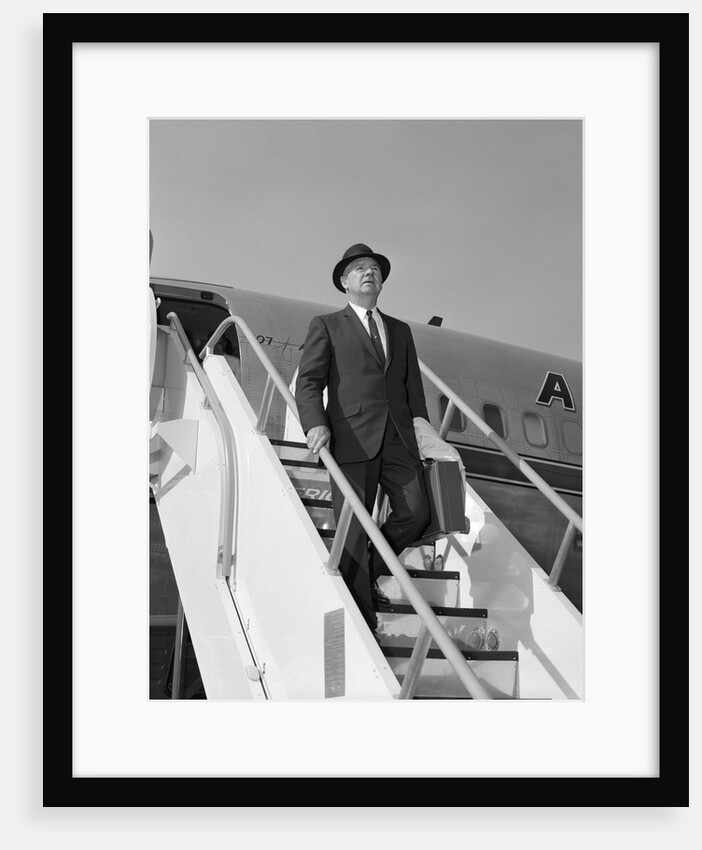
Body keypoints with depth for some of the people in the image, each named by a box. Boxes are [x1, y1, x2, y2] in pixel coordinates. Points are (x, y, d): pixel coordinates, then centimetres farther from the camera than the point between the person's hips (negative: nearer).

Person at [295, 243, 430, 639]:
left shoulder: (401, 330, 24)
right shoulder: (327, 326, 11)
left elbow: (413, 386, 22)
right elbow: (309, 381, 2)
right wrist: (315, 423, -15)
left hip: (398, 439, 4)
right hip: (352, 439, -4)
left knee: (416, 513, -9)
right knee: (353, 529, -5)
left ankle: (369, 572, 18)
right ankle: (362, 622, 3)